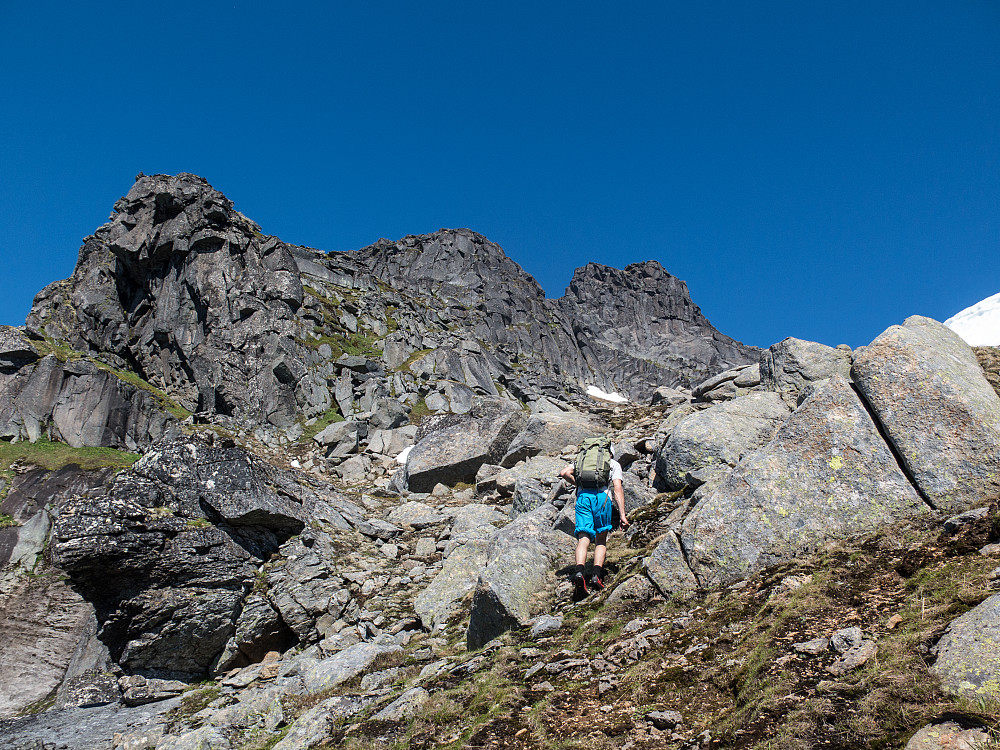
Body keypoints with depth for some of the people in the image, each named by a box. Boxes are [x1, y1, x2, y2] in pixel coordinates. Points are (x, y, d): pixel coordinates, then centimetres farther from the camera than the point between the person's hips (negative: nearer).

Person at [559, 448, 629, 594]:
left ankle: (579, 572, -30)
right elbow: (618, 489, 8)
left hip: (583, 496, 1)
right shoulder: (614, 464, 23)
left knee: (583, 539, -7)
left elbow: (564, 473, 12)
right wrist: (622, 515, 3)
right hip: (602, 495, -1)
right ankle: (596, 575, -9)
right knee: (601, 540, 9)